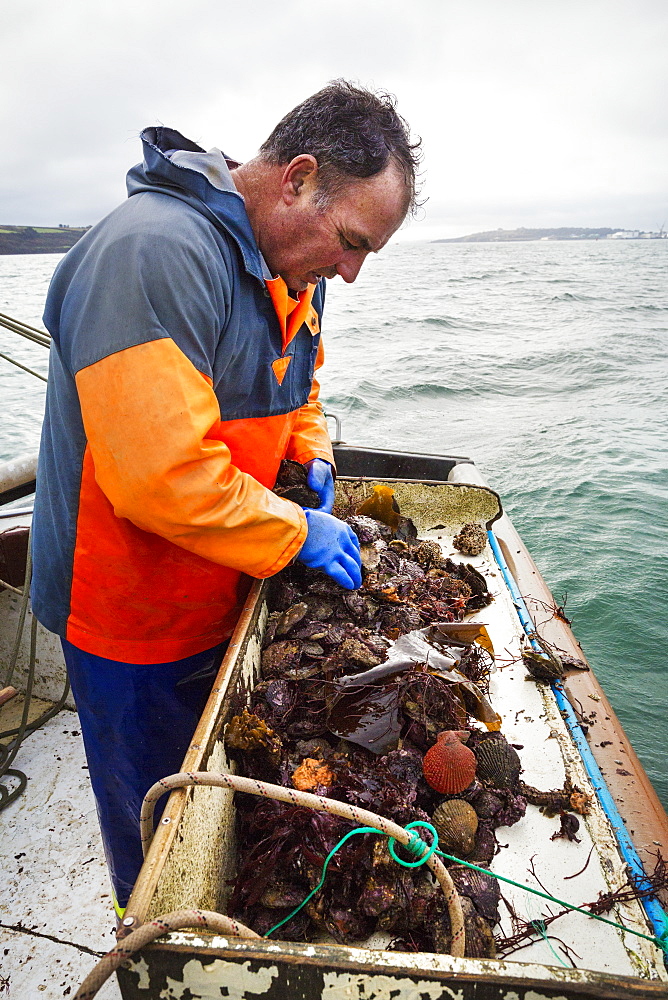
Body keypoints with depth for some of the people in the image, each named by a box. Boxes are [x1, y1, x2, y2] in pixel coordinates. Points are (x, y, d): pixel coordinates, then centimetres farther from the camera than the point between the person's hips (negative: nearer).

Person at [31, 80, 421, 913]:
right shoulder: (153, 252, -29)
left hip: (226, 594, 8)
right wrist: (297, 533, -23)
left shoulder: (287, 263, 3)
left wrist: (312, 455, -1)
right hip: (136, 621, -8)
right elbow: (164, 475, -35)